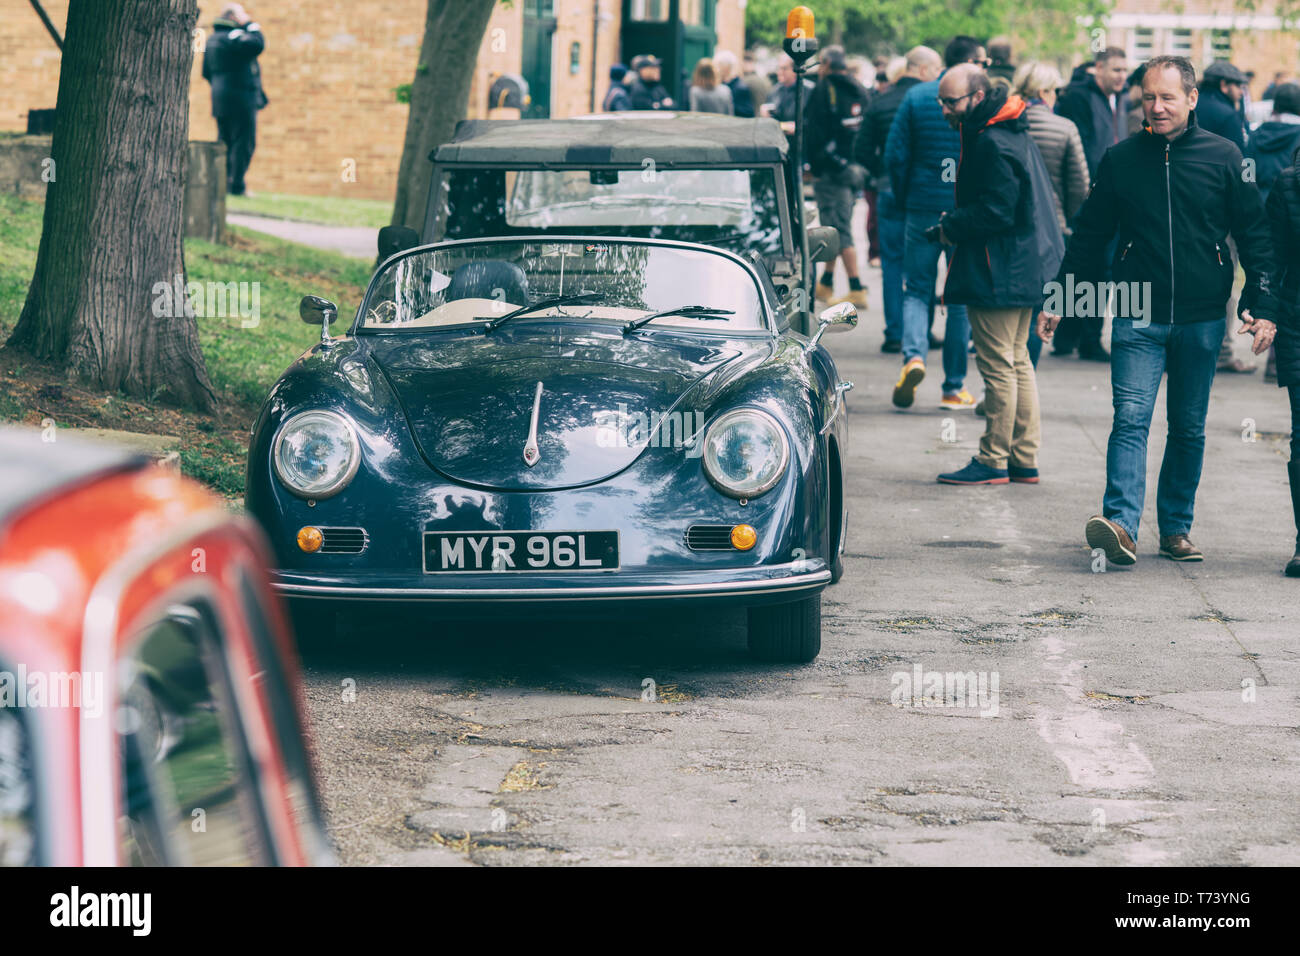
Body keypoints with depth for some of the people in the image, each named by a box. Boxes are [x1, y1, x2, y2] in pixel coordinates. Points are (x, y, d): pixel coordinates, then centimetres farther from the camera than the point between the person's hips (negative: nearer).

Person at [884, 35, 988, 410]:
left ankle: (913, 355, -17)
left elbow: (895, 154, 0)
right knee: (962, 297, 7)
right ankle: (954, 387, 9)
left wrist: (904, 200, 12)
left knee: (916, 290, 10)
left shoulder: (916, 96, 1)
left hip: (924, 209, 1)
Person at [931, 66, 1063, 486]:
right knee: (1017, 361, 15)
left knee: (998, 365, -4)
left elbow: (997, 212, -24)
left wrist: (951, 228, -10)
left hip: (998, 274, -11)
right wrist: (956, 223, 12)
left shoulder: (994, 145, -19)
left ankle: (994, 462, 1)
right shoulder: (1013, 134, 13)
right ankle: (1024, 461, 20)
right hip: (1023, 269, 11)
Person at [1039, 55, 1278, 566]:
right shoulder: (1120, 159, 3)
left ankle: (1176, 528, 19)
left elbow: (1255, 234, 5)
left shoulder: (1223, 157, 1)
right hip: (1138, 318, -1)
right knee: (1131, 419, -14)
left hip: (1202, 319, 1)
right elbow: (1088, 236, 12)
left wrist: (1262, 307, -3)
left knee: (1189, 429, 9)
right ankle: (1120, 524, -24)